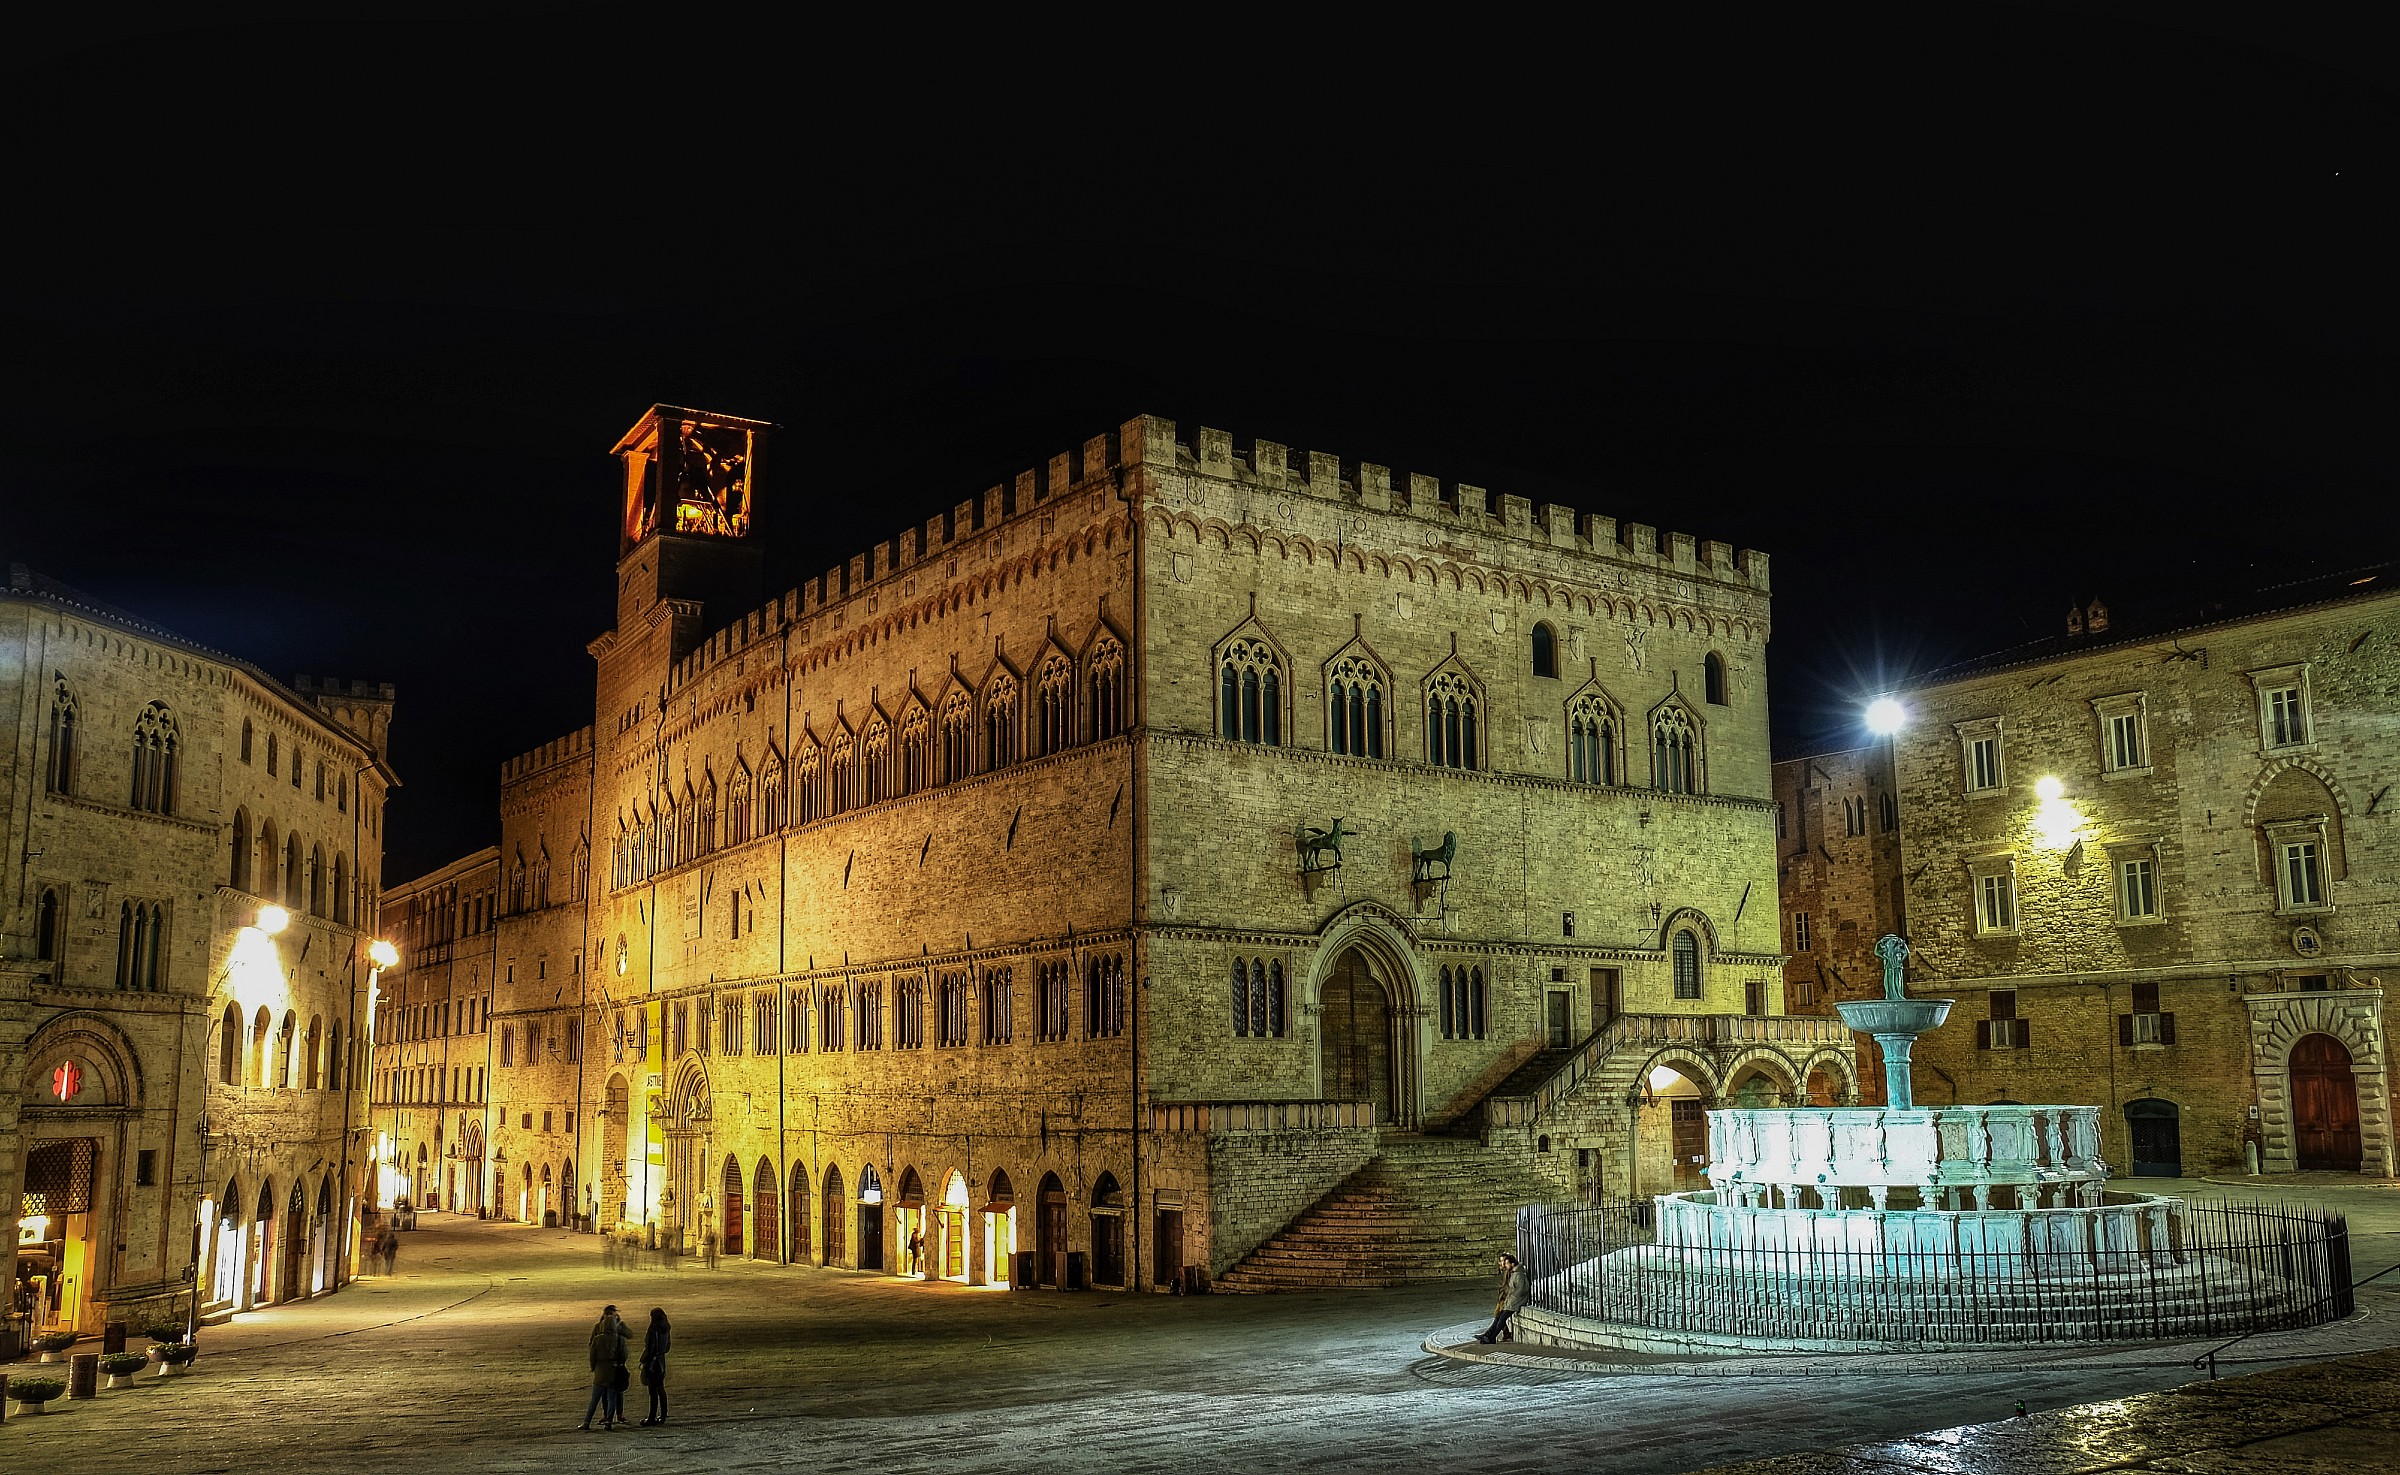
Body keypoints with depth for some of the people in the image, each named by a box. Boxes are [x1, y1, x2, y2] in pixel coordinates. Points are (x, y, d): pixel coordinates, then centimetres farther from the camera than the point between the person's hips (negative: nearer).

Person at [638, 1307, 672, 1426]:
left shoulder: (654, 1330, -17)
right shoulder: (664, 1330, 7)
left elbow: (650, 1348, -18)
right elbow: (666, 1347, 15)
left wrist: (643, 1361, -11)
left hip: (652, 1362, -8)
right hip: (661, 1361, 8)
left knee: (653, 1391, -5)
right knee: (660, 1389, 14)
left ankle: (652, 1418, -2)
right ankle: (662, 1416, 19)